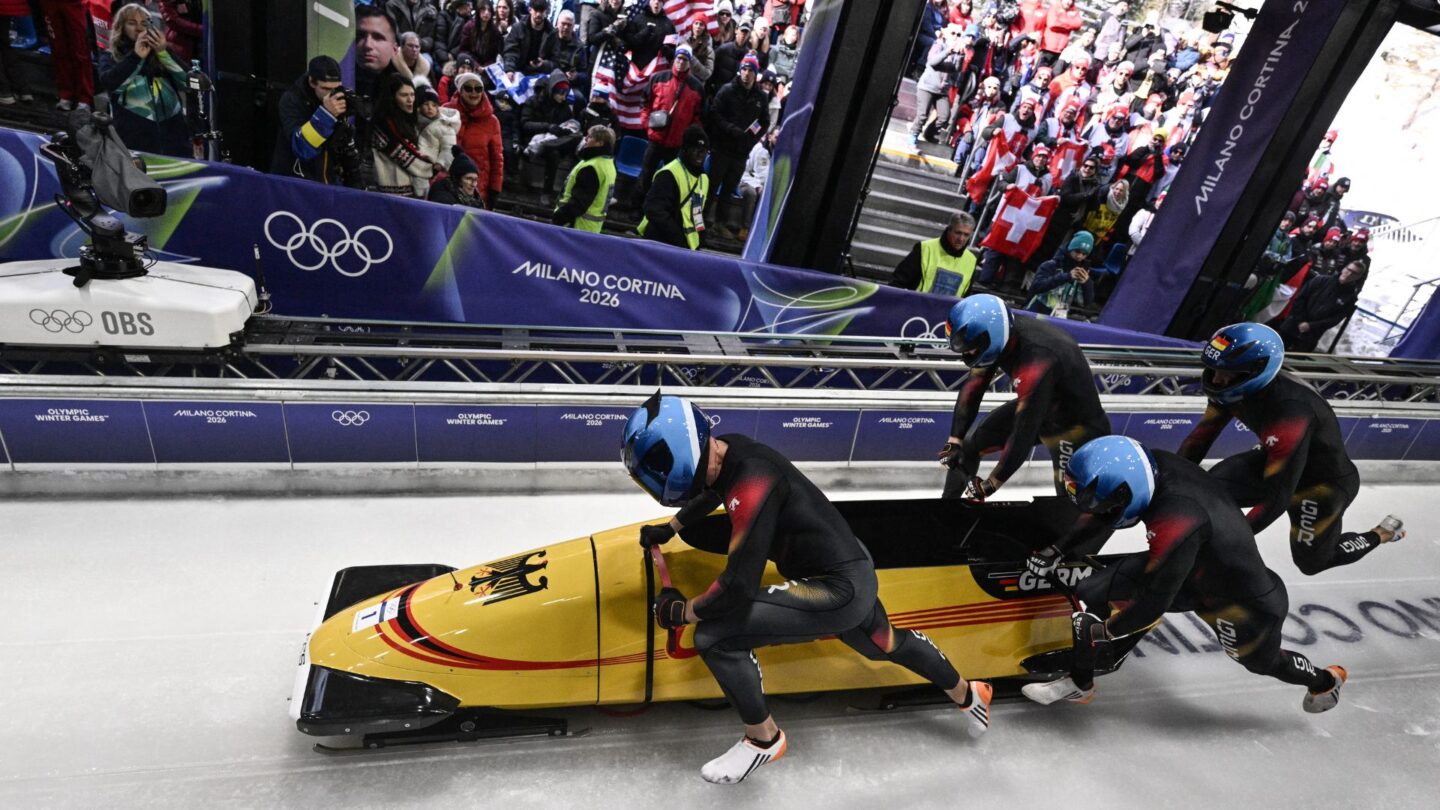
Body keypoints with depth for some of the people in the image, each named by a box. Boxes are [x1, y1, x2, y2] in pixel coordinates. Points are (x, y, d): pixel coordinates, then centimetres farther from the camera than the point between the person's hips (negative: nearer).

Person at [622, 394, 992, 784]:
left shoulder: (752, 482, -32)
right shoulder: (728, 449, -6)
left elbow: (739, 587, -29)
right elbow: (710, 491, 21)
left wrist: (681, 611, -13)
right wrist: (668, 528, 26)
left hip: (839, 591, -10)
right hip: (851, 566, 10)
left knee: (714, 634, -17)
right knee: (888, 646, 35)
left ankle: (764, 738, 8)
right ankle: (966, 694, 60)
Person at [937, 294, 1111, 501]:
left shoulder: (1035, 361, -41)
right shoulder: (1002, 332, -19)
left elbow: (1024, 434, -36)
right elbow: (973, 387, -8)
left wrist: (988, 486, -28)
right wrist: (954, 441, -11)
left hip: (1075, 423, -7)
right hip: (1036, 406, 7)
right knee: (969, 447, 9)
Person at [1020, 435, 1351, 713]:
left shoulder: (1175, 527, -43)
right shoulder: (1148, 465, -23)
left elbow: (1153, 601, -31)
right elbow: (1101, 517, -3)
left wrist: (1103, 631, -17)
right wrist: (1056, 550, 1)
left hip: (1245, 599, -6)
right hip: (1194, 566, 7)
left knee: (1261, 660, 23)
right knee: (1096, 594, -7)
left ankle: (1326, 681, 56)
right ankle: (1079, 682, 11)